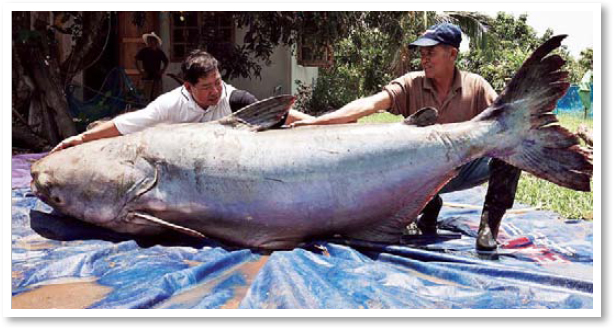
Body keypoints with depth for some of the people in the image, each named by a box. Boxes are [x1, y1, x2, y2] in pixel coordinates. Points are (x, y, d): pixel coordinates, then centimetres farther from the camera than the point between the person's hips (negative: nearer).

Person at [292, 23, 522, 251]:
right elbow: (371, 104, -21)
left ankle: (489, 224, -10)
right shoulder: (411, 84, -8)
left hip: (465, 170, 0)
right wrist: (318, 121, -34)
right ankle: (428, 206, 4)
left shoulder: (475, 86, -5)